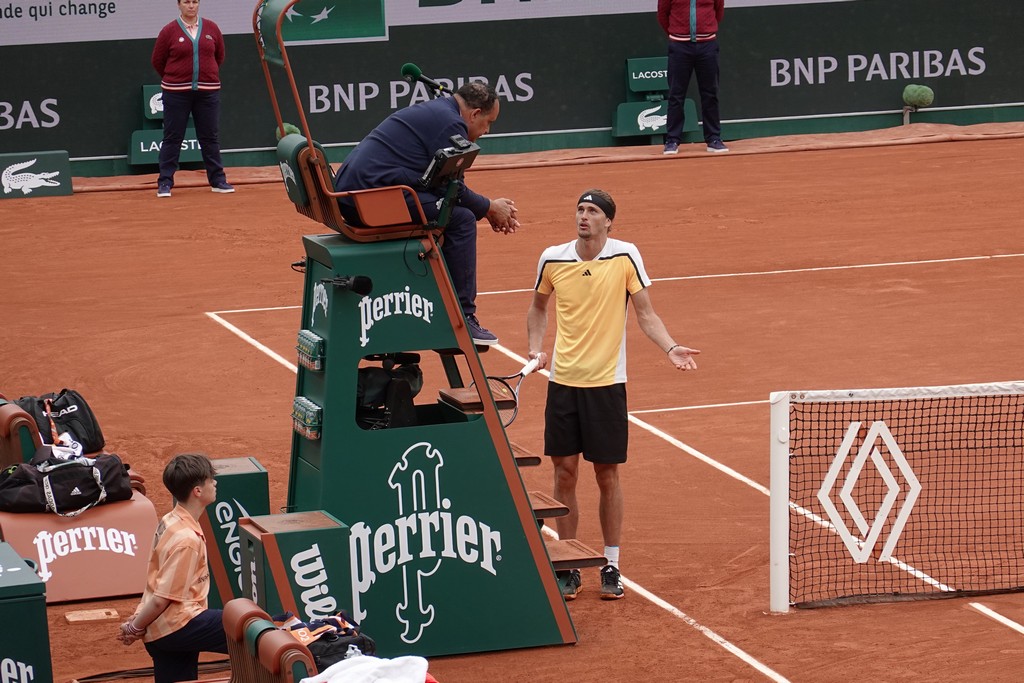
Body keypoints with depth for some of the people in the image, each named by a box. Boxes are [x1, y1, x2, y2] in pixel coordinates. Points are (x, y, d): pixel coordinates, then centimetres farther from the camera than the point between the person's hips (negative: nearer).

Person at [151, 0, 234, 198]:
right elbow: (158, 61, 5)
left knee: (210, 137, 7)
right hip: (176, 93, -2)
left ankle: (217, 180, 14)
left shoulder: (211, 29, 5)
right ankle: (165, 183, 4)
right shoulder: (169, 31, -3)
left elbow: (219, 56, 17)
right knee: (172, 137, 1)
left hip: (208, 91, 2)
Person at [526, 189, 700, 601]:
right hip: (563, 381, 2)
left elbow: (645, 314, -3)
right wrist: (536, 348, 3)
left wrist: (670, 348, -19)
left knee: (607, 477, 5)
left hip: (607, 383, -2)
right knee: (565, 474, 6)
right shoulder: (552, 259, 0)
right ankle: (568, 567, 17)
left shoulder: (625, 257, -7)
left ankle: (611, 567, 17)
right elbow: (538, 307, 18)